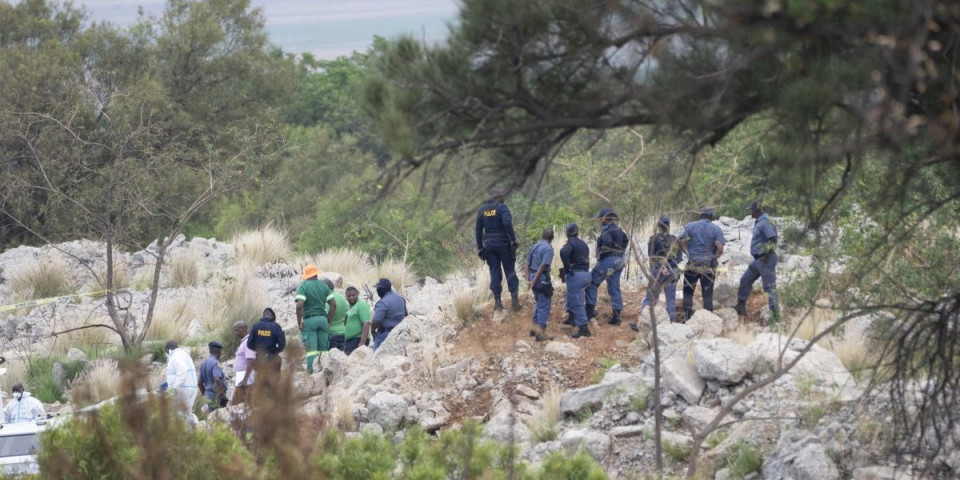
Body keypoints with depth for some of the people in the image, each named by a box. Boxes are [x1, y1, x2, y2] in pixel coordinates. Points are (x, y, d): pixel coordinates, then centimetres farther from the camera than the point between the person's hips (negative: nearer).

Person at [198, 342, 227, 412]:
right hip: (216, 395, -9)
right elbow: (217, 380, -28)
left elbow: (200, 383, 18)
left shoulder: (204, 363, 14)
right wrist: (224, 395, -22)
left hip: (208, 394, 9)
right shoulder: (215, 363, -13)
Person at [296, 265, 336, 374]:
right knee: (323, 350, 8)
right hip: (322, 319, 4)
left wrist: (299, 322, -9)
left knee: (311, 350, -6)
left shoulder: (303, 286, -6)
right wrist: (329, 321, 12)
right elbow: (333, 304, 5)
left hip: (309, 320, -4)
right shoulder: (324, 286, 8)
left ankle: (312, 373, -12)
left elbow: (299, 305, -17)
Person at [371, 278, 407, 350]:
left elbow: (376, 321, -23)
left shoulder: (382, 303, -19)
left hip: (385, 333, -8)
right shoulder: (400, 299, 8)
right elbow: (405, 315, 20)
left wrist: (373, 331, -5)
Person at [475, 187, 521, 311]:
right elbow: (507, 223, -21)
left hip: (489, 244, 4)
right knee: (510, 270, 4)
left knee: (494, 272, 8)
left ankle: (497, 301, 4)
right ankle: (514, 299, -1)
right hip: (503, 244, -4)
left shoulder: (482, 210, 9)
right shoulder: (502, 207, -8)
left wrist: (480, 248, 15)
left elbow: (478, 230, 10)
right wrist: (514, 240, -16)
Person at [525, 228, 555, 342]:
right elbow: (542, 266, -21)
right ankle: (540, 333, -3)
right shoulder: (548, 248, -13)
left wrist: (528, 279, 1)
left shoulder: (534, 246, 10)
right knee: (544, 306, -1)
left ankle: (535, 328, 26)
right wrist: (534, 281, -18)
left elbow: (527, 264, 8)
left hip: (533, 277, 8)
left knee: (539, 304, 22)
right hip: (542, 278, -8)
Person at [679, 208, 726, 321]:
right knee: (707, 294, 6)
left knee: (688, 292, 10)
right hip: (708, 267, 0)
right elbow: (720, 249, -9)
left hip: (692, 265, 0)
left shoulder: (689, 226, 2)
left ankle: (687, 317, 3)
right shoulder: (716, 229, 0)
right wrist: (714, 258, 5)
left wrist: (689, 254, 6)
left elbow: (682, 243, -6)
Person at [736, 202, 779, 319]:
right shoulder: (759, 222, 15)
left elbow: (773, 239, -25)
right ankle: (741, 307, 26)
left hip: (765, 260, -11)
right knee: (745, 280, 16)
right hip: (758, 260, 11)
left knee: (769, 286, -8)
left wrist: (767, 254, -23)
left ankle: (775, 311, -6)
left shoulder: (765, 223, -16)